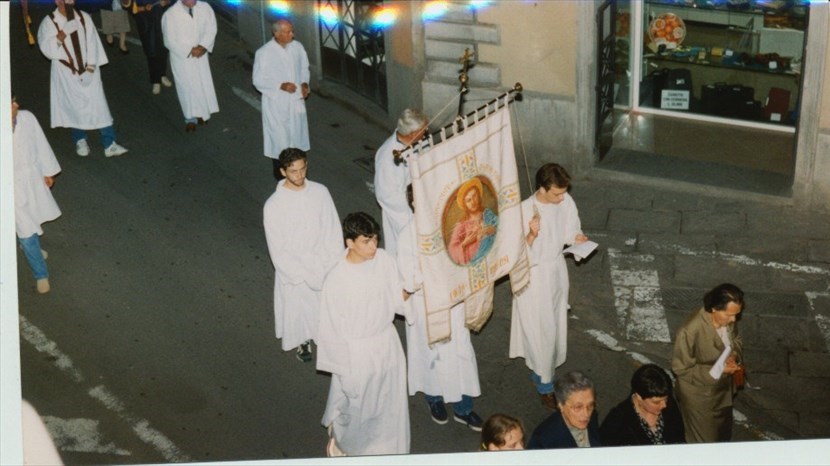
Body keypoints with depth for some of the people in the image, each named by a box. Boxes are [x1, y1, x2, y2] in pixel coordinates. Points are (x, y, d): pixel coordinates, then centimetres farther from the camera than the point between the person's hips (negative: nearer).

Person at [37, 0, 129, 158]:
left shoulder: (84, 18, 1)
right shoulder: (49, 22, -5)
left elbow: (92, 43, -2)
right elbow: (46, 48, -11)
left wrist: (90, 66, -10)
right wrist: (60, 37, -28)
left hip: (88, 71, 2)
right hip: (66, 72, -1)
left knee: (99, 106, -2)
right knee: (74, 107, 5)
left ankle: (109, 144, 0)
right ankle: (80, 141, 25)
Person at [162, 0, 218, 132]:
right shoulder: (170, 14, -21)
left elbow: (211, 29, -5)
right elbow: (170, 41, -17)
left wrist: (203, 47, -20)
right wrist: (190, 51, -19)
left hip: (200, 55, 3)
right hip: (181, 57, -3)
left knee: (203, 84, 9)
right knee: (187, 86, 1)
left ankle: (201, 113, 30)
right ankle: (191, 118, 16)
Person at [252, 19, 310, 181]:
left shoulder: (297, 47, -5)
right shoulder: (264, 53, -19)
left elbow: (304, 68, 11)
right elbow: (258, 80, -14)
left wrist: (304, 83, -9)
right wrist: (281, 86, -24)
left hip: (296, 99, 5)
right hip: (276, 102, -5)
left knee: (297, 133, 16)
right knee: (279, 137, 3)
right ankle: (280, 172, 20)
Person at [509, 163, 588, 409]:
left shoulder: (566, 202, -9)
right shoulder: (525, 210, -26)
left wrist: (577, 238, -14)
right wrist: (531, 235, -40)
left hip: (558, 270, 6)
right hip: (534, 275, -6)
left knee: (556, 326, 20)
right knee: (540, 331, 4)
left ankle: (541, 371, 43)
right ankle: (545, 386, 22)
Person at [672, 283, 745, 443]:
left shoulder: (728, 319, -15)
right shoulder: (690, 331, -35)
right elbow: (681, 368, -24)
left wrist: (734, 355, -15)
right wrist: (717, 370, -28)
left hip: (723, 390, 7)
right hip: (699, 396, -7)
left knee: (724, 436, 28)